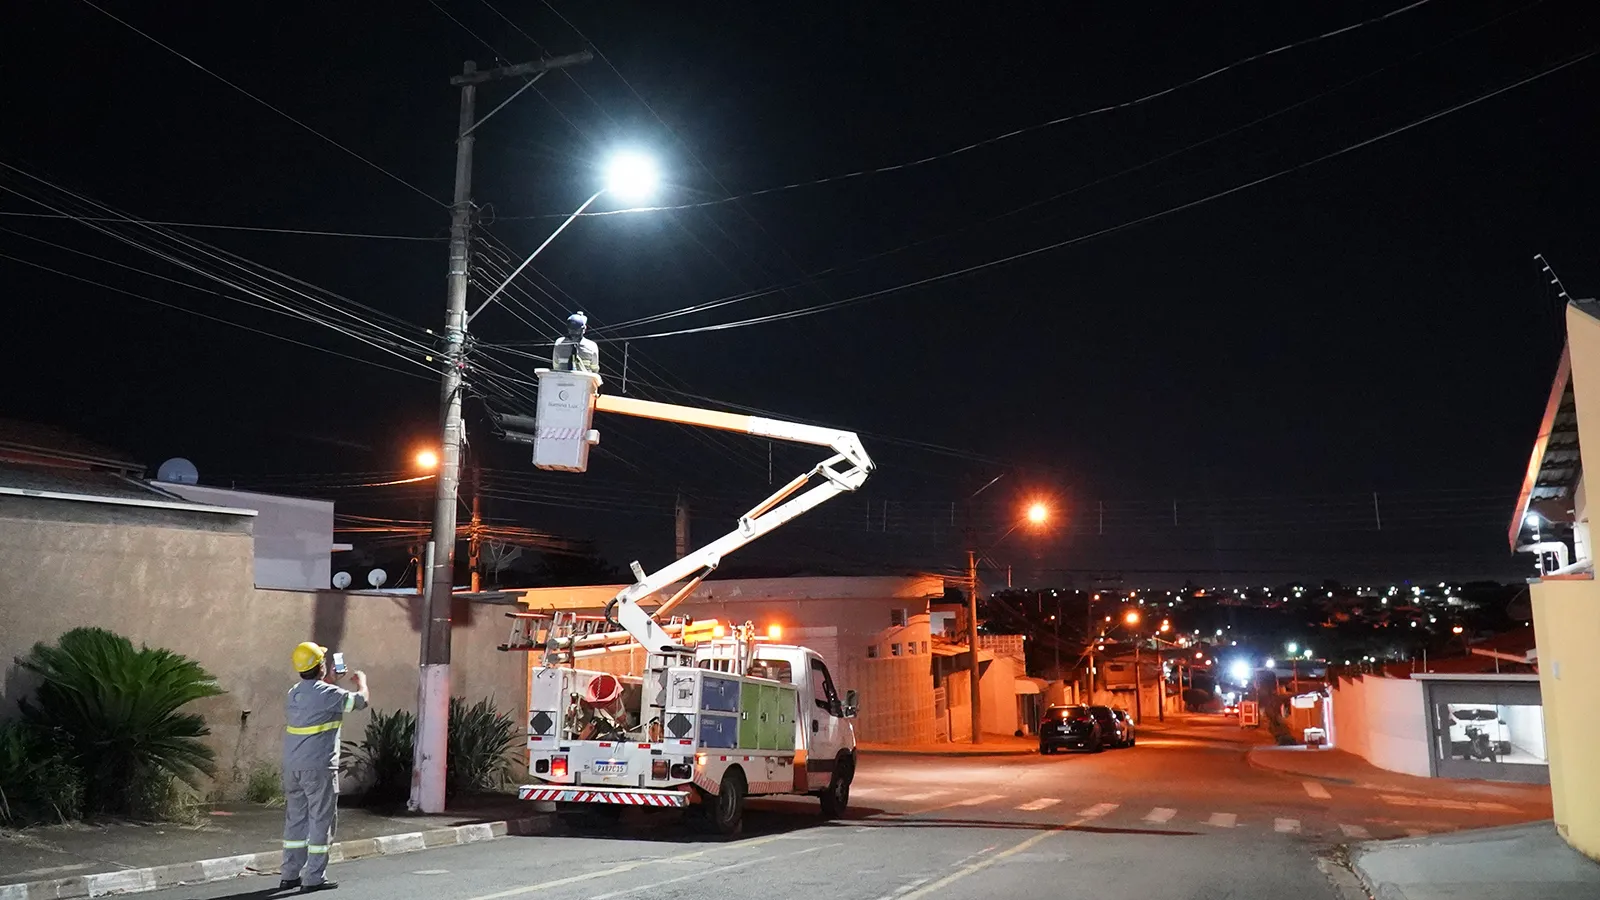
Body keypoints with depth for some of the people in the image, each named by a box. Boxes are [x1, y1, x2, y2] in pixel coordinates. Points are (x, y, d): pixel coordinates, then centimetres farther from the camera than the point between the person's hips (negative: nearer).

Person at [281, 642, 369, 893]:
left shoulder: (294, 693, 10)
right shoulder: (328, 694, -14)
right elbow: (361, 700, -6)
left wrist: (329, 681, 35)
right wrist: (362, 681, 13)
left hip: (292, 766, 7)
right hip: (319, 768, -7)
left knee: (294, 819, 14)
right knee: (320, 820, 1)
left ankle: (289, 875, 18)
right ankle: (314, 878, 3)